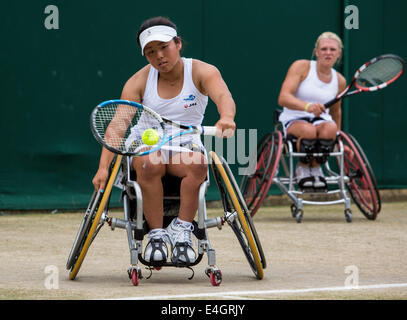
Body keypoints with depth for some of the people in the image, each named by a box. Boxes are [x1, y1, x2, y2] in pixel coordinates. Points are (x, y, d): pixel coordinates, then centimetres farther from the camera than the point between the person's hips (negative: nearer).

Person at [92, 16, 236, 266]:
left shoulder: (202, 72, -4)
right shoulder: (139, 82, -2)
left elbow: (224, 96, -25)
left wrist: (226, 118, -51)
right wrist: (104, 167, -28)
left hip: (187, 145, 0)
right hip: (147, 146, 0)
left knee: (197, 164, -35)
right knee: (150, 163, -35)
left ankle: (182, 230, -27)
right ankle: (157, 234, -26)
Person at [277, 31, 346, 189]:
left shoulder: (339, 81, 9)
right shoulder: (301, 67, -5)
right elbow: (283, 98, -17)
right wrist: (307, 106, -35)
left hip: (321, 121, 3)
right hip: (293, 121, -3)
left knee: (330, 128, -36)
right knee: (309, 130, -40)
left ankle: (315, 167, -9)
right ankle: (302, 168, -8)